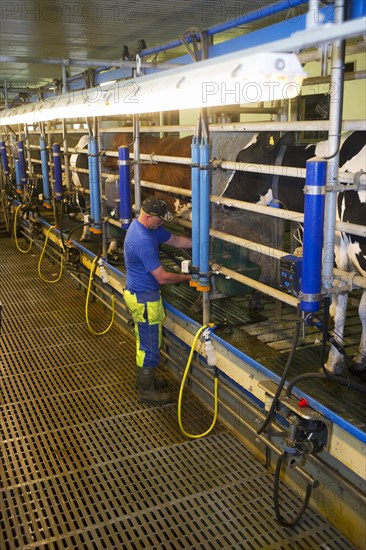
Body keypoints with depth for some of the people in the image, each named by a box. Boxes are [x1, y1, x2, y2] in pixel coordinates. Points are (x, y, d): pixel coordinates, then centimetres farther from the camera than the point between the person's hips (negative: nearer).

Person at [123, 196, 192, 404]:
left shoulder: (146, 226, 1)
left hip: (138, 293, 10)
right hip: (144, 299, -10)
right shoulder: (143, 241, -30)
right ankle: (147, 391, 20)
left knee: (146, 341, 23)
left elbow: (175, 240, 10)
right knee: (150, 346, 5)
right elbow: (162, 277, -27)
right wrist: (188, 277, -13)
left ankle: (146, 379, 40)